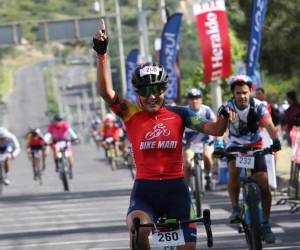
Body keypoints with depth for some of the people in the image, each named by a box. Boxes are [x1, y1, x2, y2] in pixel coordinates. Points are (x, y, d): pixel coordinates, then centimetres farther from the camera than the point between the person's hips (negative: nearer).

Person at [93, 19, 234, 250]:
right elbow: (106, 92, -13)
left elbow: (214, 129, -5)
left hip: (175, 189, 2)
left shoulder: (178, 114, 4)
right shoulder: (132, 115, 1)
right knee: (138, 229, -32)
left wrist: (224, 117, -28)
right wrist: (102, 54, -23)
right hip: (145, 189, -2)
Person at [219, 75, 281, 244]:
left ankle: (265, 225, 5)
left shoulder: (258, 106, -17)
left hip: (255, 147, 1)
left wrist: (275, 140, -50)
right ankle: (235, 208, -18)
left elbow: (269, 124, -31)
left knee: (264, 185, -8)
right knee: (234, 171, -33)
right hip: (235, 146, -1)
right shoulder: (227, 108, -18)